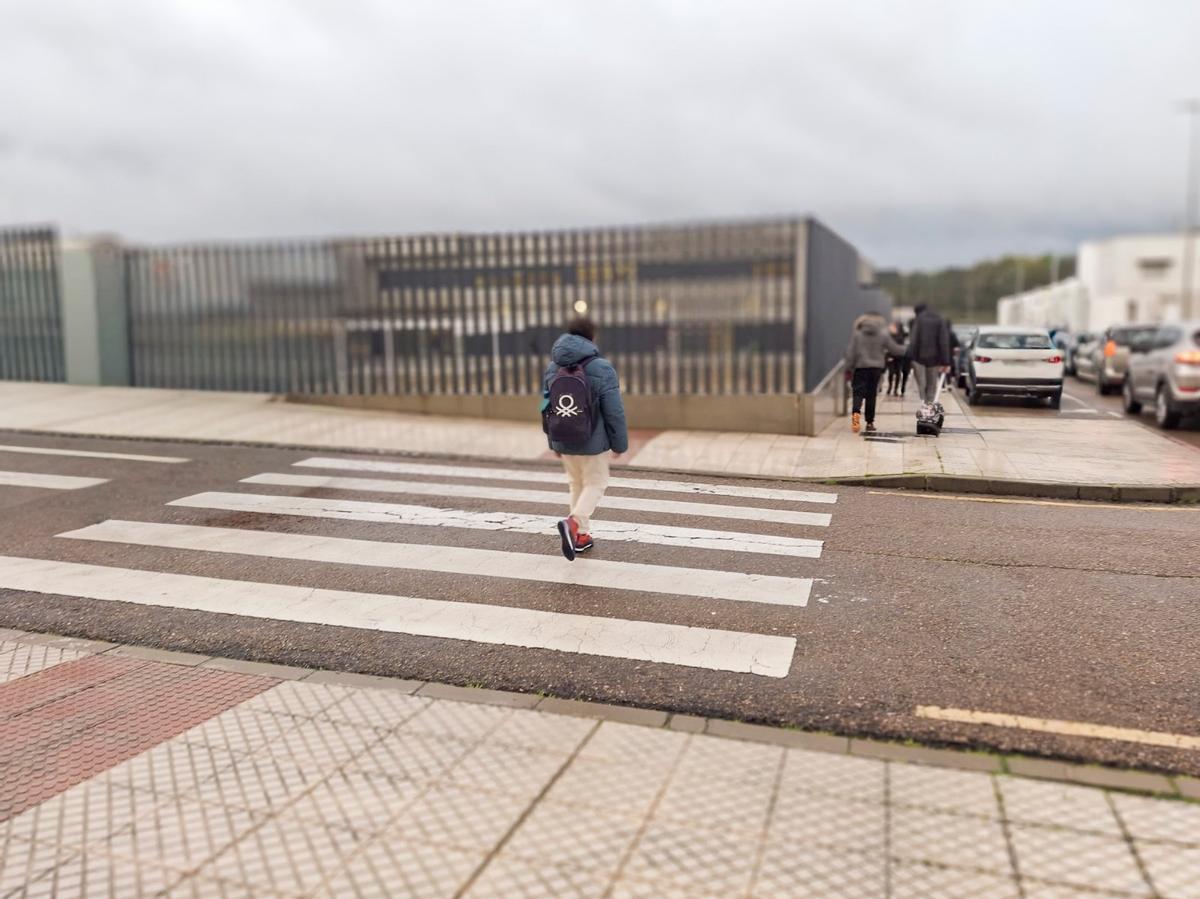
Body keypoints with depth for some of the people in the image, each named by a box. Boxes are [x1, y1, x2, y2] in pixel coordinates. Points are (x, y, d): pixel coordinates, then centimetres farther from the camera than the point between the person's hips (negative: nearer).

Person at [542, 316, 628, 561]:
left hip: (564, 441, 5)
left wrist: (554, 442, 17)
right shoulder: (602, 368, -15)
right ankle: (573, 522, -15)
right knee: (595, 484, 9)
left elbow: (546, 409, 7)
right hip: (593, 441, -5)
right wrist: (620, 443, -4)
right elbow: (614, 411, -15)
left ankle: (581, 535, 25)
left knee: (577, 484, 20)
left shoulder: (553, 368, 1)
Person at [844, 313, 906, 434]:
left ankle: (856, 412, -33)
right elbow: (894, 349, 7)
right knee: (871, 394, 8)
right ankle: (870, 422, 11)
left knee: (858, 392, -4)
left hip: (860, 368, -1)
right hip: (876, 368, 1)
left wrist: (849, 369, 2)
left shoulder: (856, 333, -1)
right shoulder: (883, 334, 1)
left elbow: (851, 352, -3)